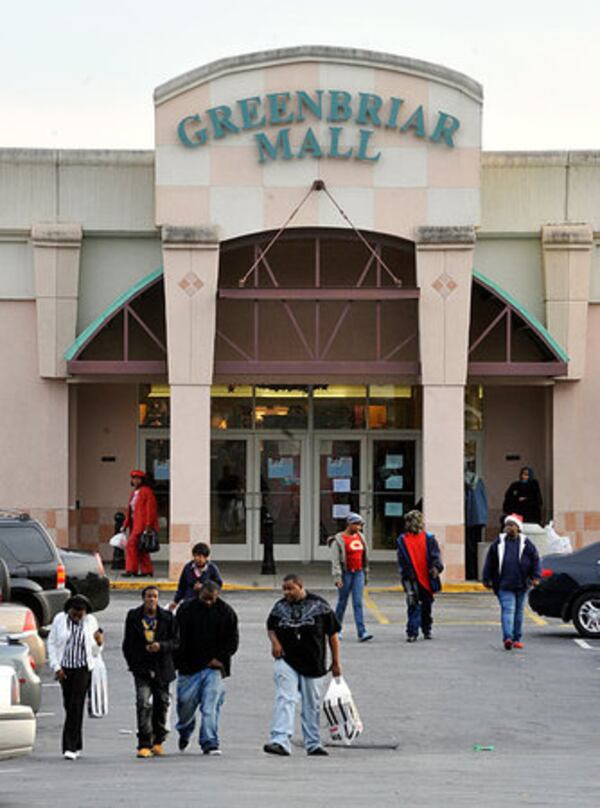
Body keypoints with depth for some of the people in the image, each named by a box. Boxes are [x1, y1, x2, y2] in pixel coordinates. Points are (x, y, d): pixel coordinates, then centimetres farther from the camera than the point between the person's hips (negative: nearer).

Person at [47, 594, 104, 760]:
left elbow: (94, 652, 8)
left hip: (83, 668, -2)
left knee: (76, 706, -11)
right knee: (68, 706, 6)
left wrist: (98, 643, -14)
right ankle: (77, 745, 19)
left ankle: (70, 747, -14)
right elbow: (52, 644, 4)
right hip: (65, 668, 2)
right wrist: (56, 667, -3)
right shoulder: (59, 619, 0)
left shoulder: (91, 621, 1)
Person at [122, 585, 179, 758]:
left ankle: (158, 742, 29)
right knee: (143, 703, -15)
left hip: (162, 668, 1)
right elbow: (128, 644, 10)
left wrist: (161, 646, -18)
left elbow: (175, 641, 1)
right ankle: (144, 744, -16)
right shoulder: (133, 617, 3)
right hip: (142, 668, -1)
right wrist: (133, 664, 3)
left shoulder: (167, 618, 1)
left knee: (161, 703, 11)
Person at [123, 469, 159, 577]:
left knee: (131, 545, -16)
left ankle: (131, 569, -15)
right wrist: (125, 525, 16)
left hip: (142, 523, -9)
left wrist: (148, 526, -18)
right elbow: (130, 510, 20)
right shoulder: (134, 492, 18)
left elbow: (150, 509, -12)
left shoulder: (147, 492, -8)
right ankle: (147, 569, 14)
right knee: (139, 547, 10)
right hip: (135, 523, 9)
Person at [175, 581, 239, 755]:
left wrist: (220, 659, -4)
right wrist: (179, 662, -3)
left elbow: (233, 640, 7)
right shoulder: (186, 609, 1)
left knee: (211, 706, -9)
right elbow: (178, 638, 3)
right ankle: (184, 732, 35)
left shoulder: (225, 612, 3)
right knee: (185, 702, 6)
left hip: (214, 667, -1)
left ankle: (210, 743, -7)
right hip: (189, 667, 1)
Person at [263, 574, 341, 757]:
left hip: (313, 663, 0)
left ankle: (313, 744, 21)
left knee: (312, 705, 9)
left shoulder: (319, 605, -2)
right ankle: (280, 741, -24)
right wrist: (275, 642, -4)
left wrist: (336, 662, 2)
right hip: (286, 661, 0)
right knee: (284, 700, -15)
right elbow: (270, 627, 19)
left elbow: (332, 635, 3)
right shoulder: (280, 607, 4)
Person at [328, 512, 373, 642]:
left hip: (358, 573, 4)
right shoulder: (339, 540, -8)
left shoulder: (360, 537, 10)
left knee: (358, 603, -4)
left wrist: (365, 574, 21)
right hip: (346, 574, -4)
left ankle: (362, 632, -12)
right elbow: (335, 560, -11)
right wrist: (337, 577, -18)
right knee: (342, 602, 6)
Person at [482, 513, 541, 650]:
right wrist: (487, 579, 7)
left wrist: (535, 577, -6)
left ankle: (517, 638, 18)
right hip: (504, 585, -1)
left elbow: (535, 560, 5)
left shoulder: (526, 544, 5)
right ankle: (508, 637, -23)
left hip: (521, 585, 1)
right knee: (508, 610, -13)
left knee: (519, 612, 9)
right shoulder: (498, 543, 6)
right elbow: (490, 562, 10)